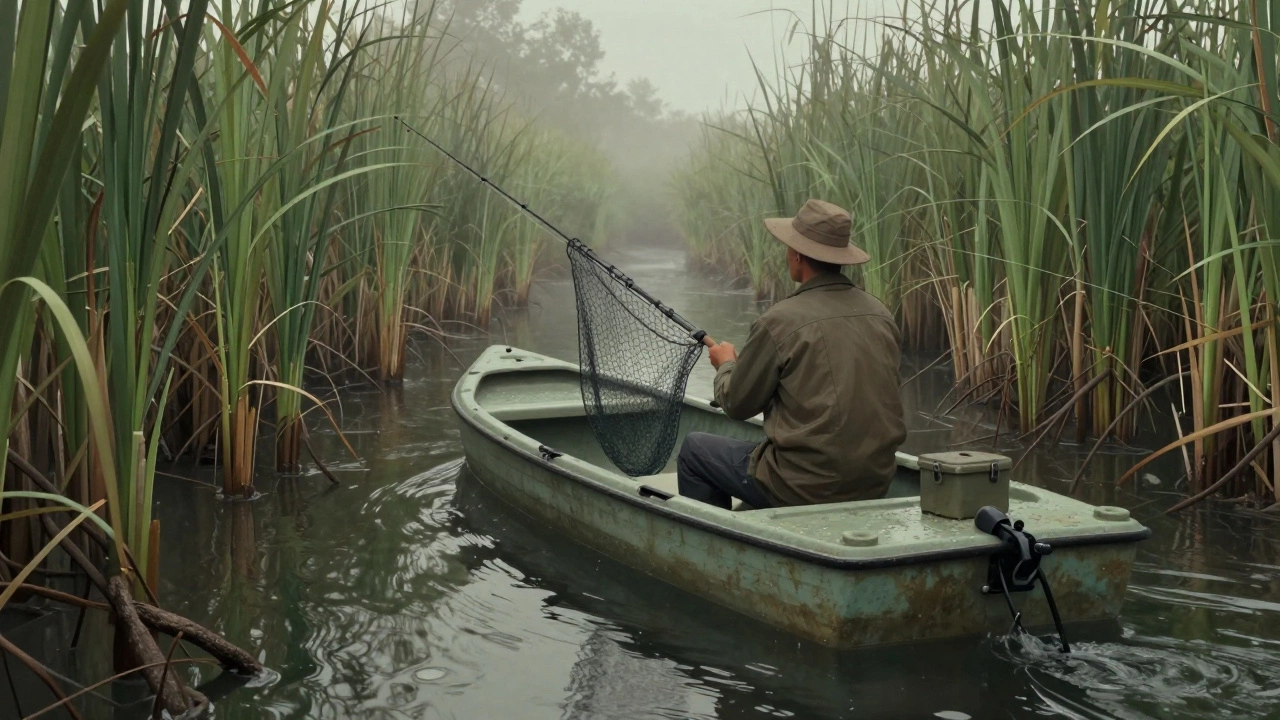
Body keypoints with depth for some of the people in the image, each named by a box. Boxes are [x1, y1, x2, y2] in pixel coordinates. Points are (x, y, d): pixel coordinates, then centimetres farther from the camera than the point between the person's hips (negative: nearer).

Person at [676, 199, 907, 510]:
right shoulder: (882, 315, 1)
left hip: (806, 490, -6)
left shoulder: (780, 321, -16)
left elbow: (737, 404, -4)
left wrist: (726, 364, 18)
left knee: (694, 449, 16)